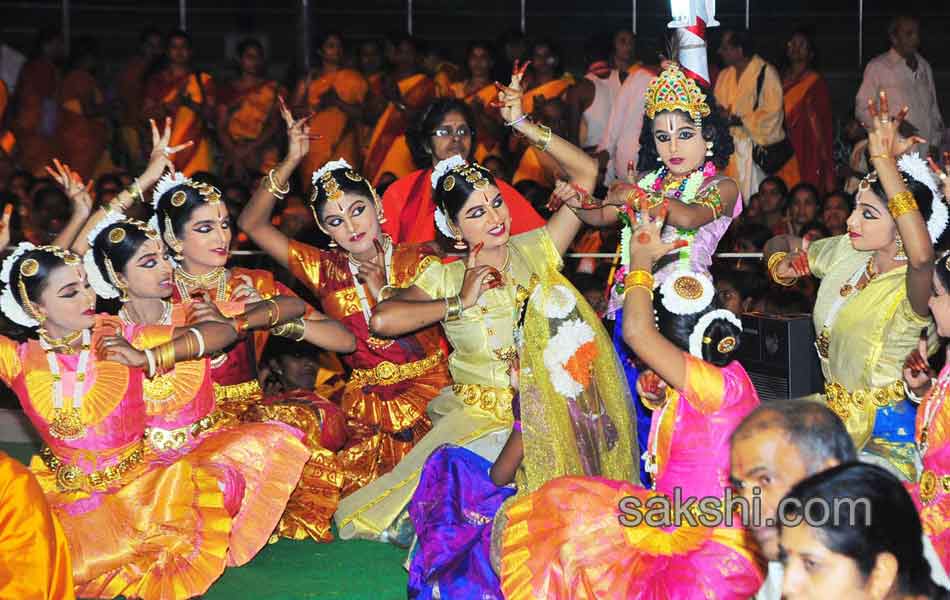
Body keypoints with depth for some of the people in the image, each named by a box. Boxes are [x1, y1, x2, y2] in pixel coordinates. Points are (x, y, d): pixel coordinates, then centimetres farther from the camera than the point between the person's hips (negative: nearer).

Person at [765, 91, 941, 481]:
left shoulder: (912, 289, -20)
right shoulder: (846, 253, 4)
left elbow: (921, 256, -46)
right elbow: (779, 245, 22)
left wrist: (885, 161, -43)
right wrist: (782, 263, -4)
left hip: (887, 442, -8)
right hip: (835, 419, 8)